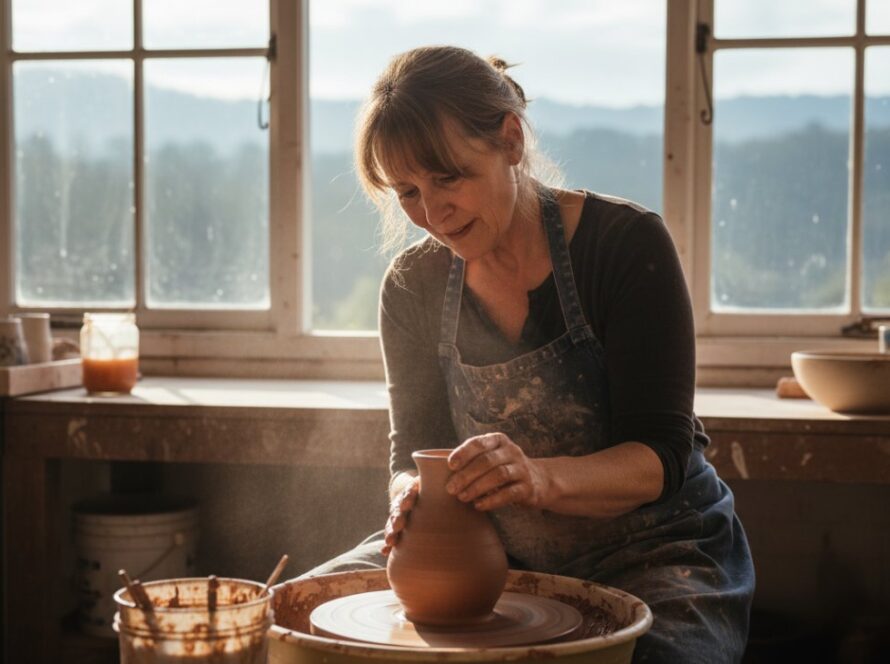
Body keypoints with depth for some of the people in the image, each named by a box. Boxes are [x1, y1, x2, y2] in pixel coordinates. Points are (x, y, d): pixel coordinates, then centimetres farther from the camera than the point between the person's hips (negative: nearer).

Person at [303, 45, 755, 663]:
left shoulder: (626, 242, -14)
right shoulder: (413, 286, 0)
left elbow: (660, 456, -17)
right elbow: (415, 449, 3)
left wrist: (542, 479, -37)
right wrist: (413, 497, -23)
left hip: (648, 551, -3)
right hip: (499, 553, 4)